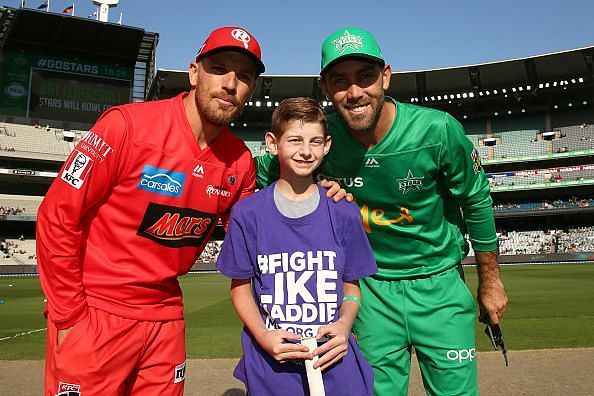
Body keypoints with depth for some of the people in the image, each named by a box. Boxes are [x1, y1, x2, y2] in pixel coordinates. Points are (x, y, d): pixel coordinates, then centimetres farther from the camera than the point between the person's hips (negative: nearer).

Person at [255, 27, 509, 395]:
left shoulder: (437, 130, -19)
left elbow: (477, 200, -3)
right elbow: (266, 173, 3)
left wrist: (490, 280, 6)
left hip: (439, 283, -1)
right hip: (372, 287, 1)